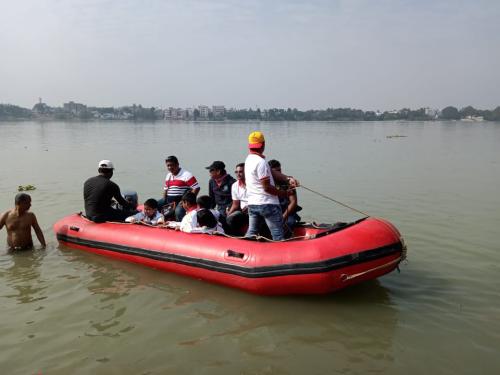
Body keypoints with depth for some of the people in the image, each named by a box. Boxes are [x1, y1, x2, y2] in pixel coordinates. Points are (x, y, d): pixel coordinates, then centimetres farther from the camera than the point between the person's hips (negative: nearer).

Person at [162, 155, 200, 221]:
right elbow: (166, 189, 24)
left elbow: (196, 188, -15)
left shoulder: (186, 175, -11)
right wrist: (164, 201, 10)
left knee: (179, 212, -35)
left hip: (181, 200, -8)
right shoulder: (168, 176, 15)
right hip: (169, 201, 8)